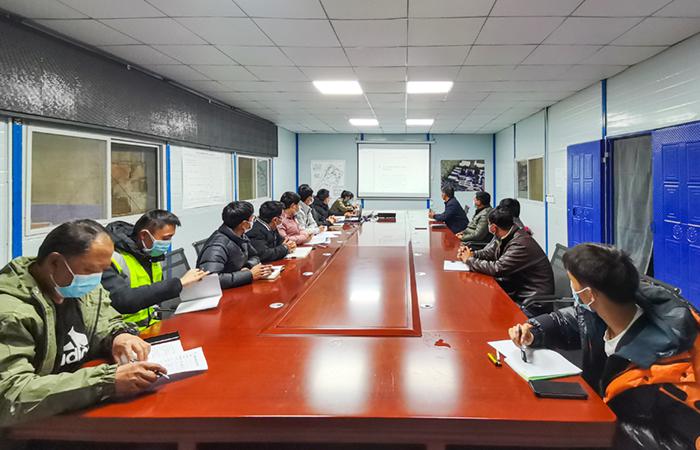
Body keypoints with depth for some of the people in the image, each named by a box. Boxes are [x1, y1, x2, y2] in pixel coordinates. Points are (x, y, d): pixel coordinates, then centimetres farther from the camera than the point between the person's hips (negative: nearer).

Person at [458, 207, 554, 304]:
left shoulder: (521, 244, -27)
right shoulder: (508, 237, 1)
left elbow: (497, 268, -28)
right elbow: (492, 251, 17)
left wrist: (469, 260, -15)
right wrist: (472, 254, -1)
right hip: (519, 285, 8)